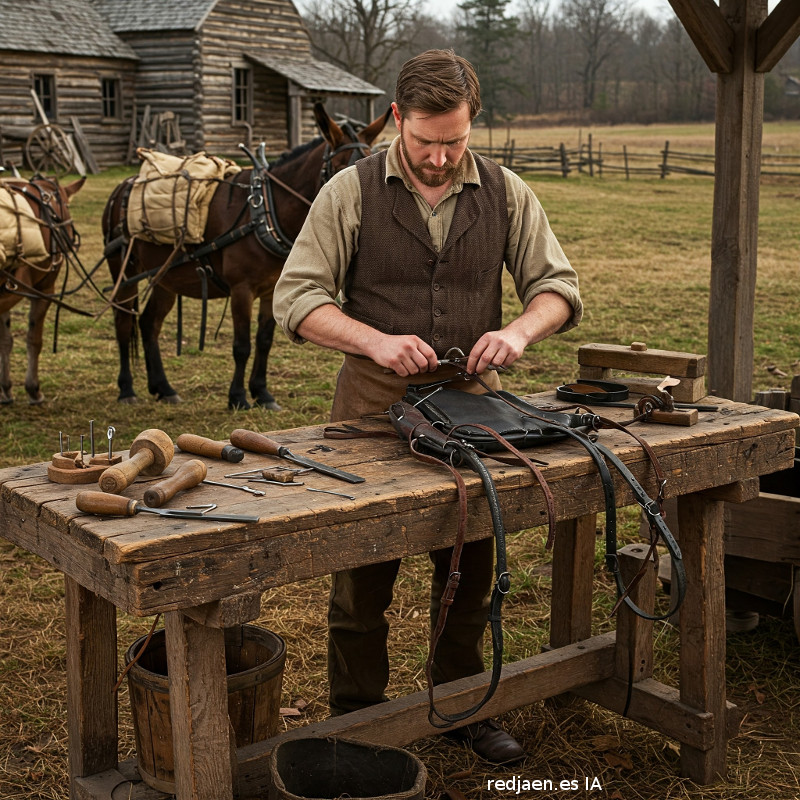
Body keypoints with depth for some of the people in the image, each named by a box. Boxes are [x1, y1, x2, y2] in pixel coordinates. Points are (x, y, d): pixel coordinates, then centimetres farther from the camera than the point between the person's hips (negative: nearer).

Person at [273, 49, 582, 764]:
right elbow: (296, 298, -9)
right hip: (375, 401, -2)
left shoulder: (505, 192, 2)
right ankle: (356, 719, 24)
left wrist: (520, 329, -18)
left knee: (470, 569, 14)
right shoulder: (351, 192, -5)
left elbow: (559, 285, 4)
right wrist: (376, 341, -25)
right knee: (363, 575, 6)